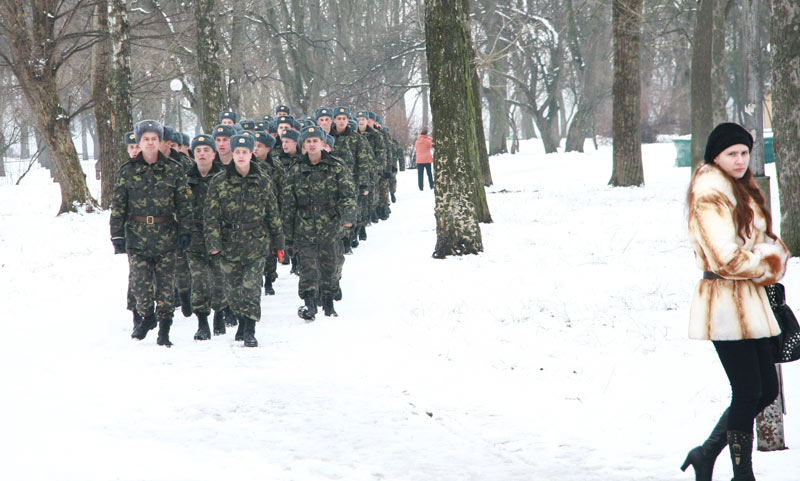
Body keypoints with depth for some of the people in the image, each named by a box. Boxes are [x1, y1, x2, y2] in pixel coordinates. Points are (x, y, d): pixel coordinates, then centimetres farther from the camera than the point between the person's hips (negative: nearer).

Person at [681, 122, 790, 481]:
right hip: (726, 301, -9)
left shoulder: (742, 190, 16)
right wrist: (768, 264, -5)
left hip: (749, 302, 10)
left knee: (767, 390, 10)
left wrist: (772, 255, -1)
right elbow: (726, 259, -20)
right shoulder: (710, 196, -14)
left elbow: (762, 239, 21)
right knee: (748, 392, -6)